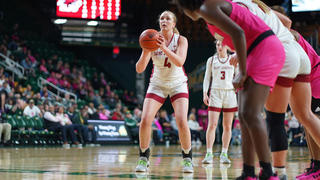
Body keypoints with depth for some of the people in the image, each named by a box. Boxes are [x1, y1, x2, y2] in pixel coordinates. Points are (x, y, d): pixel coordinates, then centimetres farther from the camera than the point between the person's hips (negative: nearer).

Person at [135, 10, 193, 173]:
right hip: (157, 84, 1)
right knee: (145, 120, -16)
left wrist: (164, 48, -45)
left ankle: (187, 159, 0)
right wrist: (145, 53, -37)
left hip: (178, 84, -1)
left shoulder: (181, 40, -12)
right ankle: (143, 158, 1)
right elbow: (139, 69, -18)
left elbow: (180, 62, -31)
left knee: (182, 122, -19)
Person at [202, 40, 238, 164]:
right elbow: (207, 78, 10)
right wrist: (205, 93, -1)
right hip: (215, 92, -1)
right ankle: (209, 154, -12)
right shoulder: (211, 60, 9)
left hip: (230, 93, 1)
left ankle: (224, 154, 7)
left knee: (227, 126, 1)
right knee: (212, 125, -11)